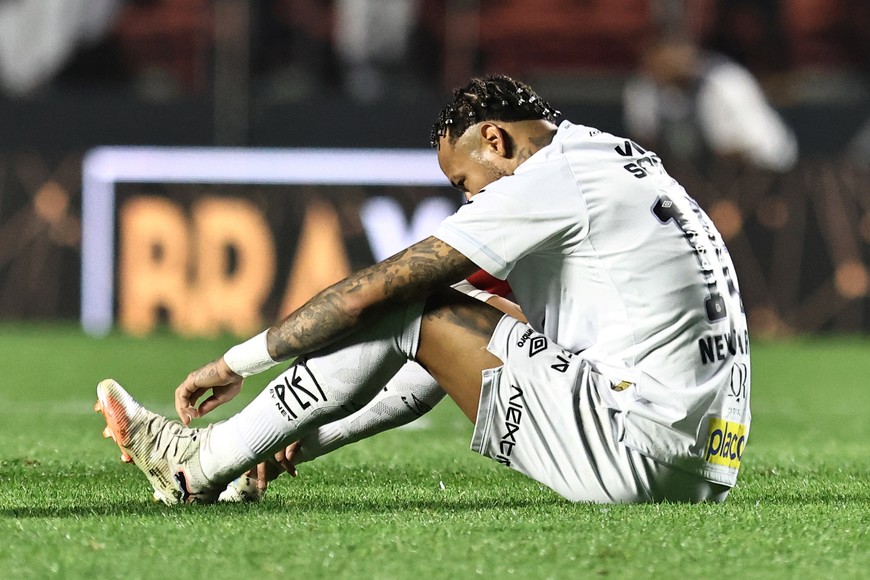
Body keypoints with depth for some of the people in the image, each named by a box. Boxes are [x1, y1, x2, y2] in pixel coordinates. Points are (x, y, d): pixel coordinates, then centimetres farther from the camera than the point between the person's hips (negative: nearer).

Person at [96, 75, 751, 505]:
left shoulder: (549, 183, -7)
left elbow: (372, 290, -6)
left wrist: (236, 362, 5)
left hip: (636, 457, -10)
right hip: (705, 469, 10)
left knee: (406, 311, -3)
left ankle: (203, 466, 5)